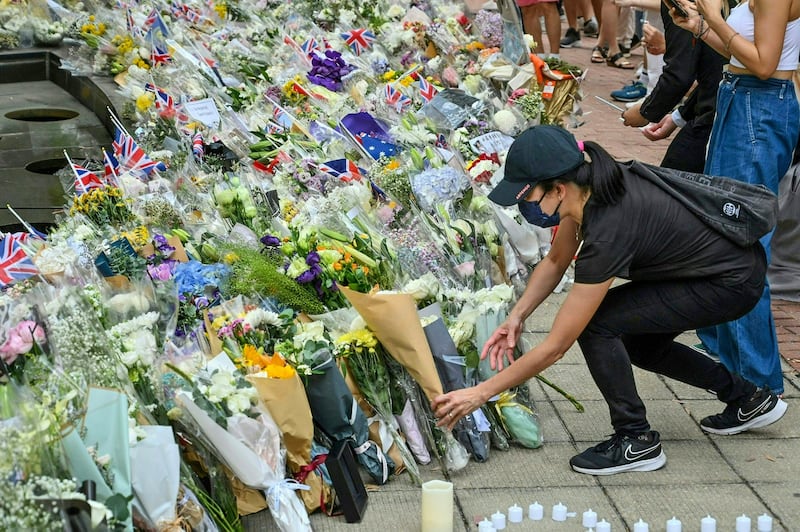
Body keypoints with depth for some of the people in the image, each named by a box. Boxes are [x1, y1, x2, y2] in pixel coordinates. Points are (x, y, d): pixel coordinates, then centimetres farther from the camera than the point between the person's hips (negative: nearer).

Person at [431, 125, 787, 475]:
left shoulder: (609, 229, -32)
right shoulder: (587, 188, -10)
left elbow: (555, 347, -26)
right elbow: (555, 262, 10)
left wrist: (479, 394, -21)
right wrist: (517, 316, -4)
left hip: (732, 284, -9)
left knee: (594, 323, -15)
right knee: (637, 344, 22)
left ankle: (637, 441, -1)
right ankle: (748, 398, 32)